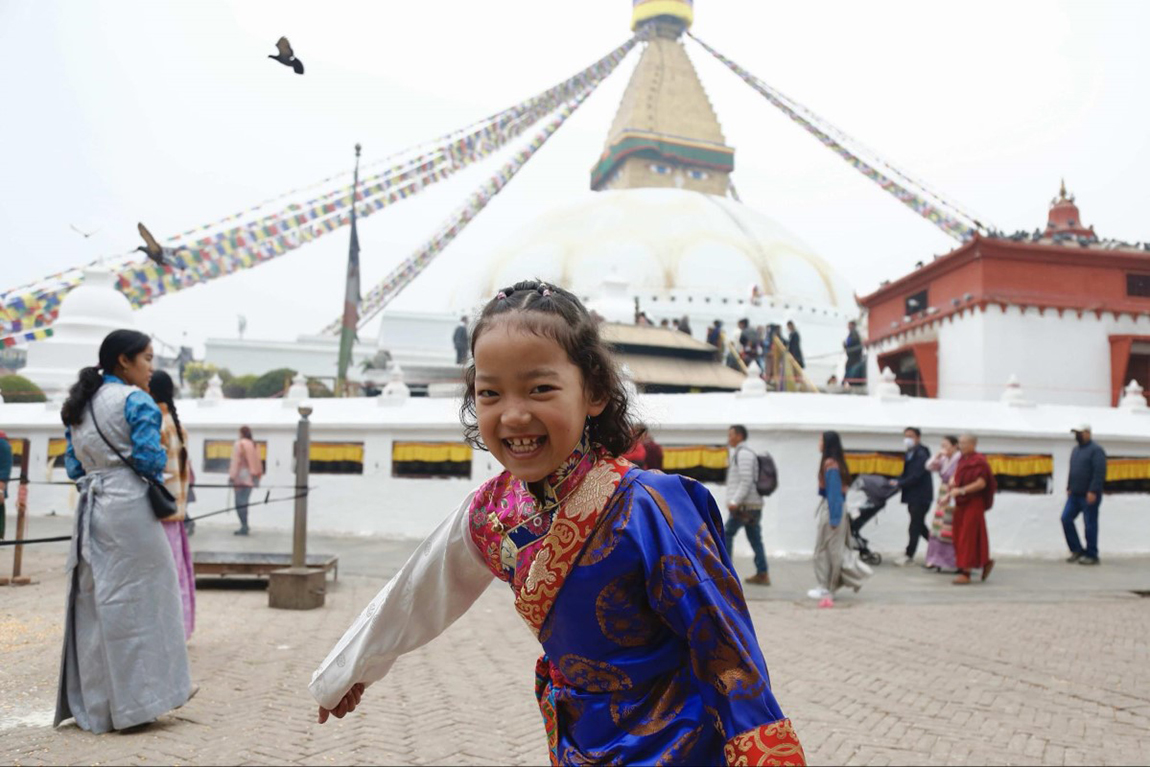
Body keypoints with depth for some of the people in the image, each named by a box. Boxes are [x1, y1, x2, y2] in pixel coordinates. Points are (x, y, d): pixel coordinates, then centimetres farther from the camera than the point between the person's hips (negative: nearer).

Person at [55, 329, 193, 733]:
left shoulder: (78, 405, 14)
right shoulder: (135, 400, -9)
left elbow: (73, 465, 13)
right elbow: (150, 458, -16)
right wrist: (160, 462, 4)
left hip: (91, 509, 8)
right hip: (129, 507, -7)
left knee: (92, 602, 11)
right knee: (139, 597, 3)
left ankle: (95, 705, 19)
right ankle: (139, 695, 11)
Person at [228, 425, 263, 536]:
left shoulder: (239, 444, -5)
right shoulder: (254, 445, 15)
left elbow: (236, 461, -11)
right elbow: (258, 462, 13)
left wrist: (232, 476, -11)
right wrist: (258, 476, 16)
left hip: (242, 477, -7)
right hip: (251, 477, 7)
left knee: (240, 503, -7)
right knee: (244, 502, 14)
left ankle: (244, 527, -11)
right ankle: (244, 526, 14)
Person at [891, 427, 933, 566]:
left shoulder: (921, 454, -17)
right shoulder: (910, 454, 11)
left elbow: (915, 476, -23)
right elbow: (906, 474, 16)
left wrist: (899, 483, -19)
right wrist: (896, 481, 0)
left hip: (921, 496, -9)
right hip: (913, 495, 9)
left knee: (915, 526, -1)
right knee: (919, 525, 16)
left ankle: (909, 555, 5)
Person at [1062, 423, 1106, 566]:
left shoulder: (1096, 450, -11)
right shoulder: (1075, 450, 16)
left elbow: (1099, 473, -18)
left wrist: (1093, 491, -22)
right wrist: (1069, 488, 17)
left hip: (1089, 496, -8)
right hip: (1075, 495, 8)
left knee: (1090, 525, -1)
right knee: (1066, 519, 3)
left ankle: (1091, 555, 8)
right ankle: (1077, 550, 13)